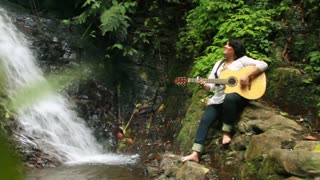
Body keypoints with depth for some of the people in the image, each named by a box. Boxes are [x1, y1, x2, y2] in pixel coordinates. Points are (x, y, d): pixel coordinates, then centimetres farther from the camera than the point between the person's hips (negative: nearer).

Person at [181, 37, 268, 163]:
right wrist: (205, 85, -8)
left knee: (229, 97, -41)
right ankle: (195, 154, -18)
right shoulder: (219, 64, 22)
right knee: (205, 120, -16)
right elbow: (212, 84, 15)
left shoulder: (242, 60, 4)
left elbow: (263, 65, -9)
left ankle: (227, 132, -24)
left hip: (239, 97, -5)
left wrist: (247, 75, -20)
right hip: (218, 100, 6)